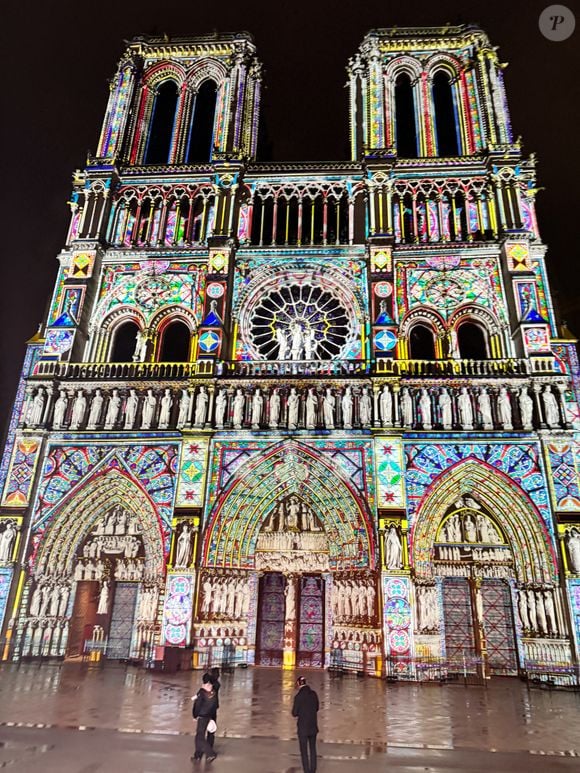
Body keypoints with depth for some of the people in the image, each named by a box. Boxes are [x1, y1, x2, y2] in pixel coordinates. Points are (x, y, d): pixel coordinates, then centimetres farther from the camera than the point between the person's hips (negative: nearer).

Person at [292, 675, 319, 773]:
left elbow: (294, 713, -13)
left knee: (304, 751, 10)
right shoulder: (314, 694, -4)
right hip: (313, 726, 5)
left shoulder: (298, 696, -21)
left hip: (303, 728, -5)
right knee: (313, 749, 22)